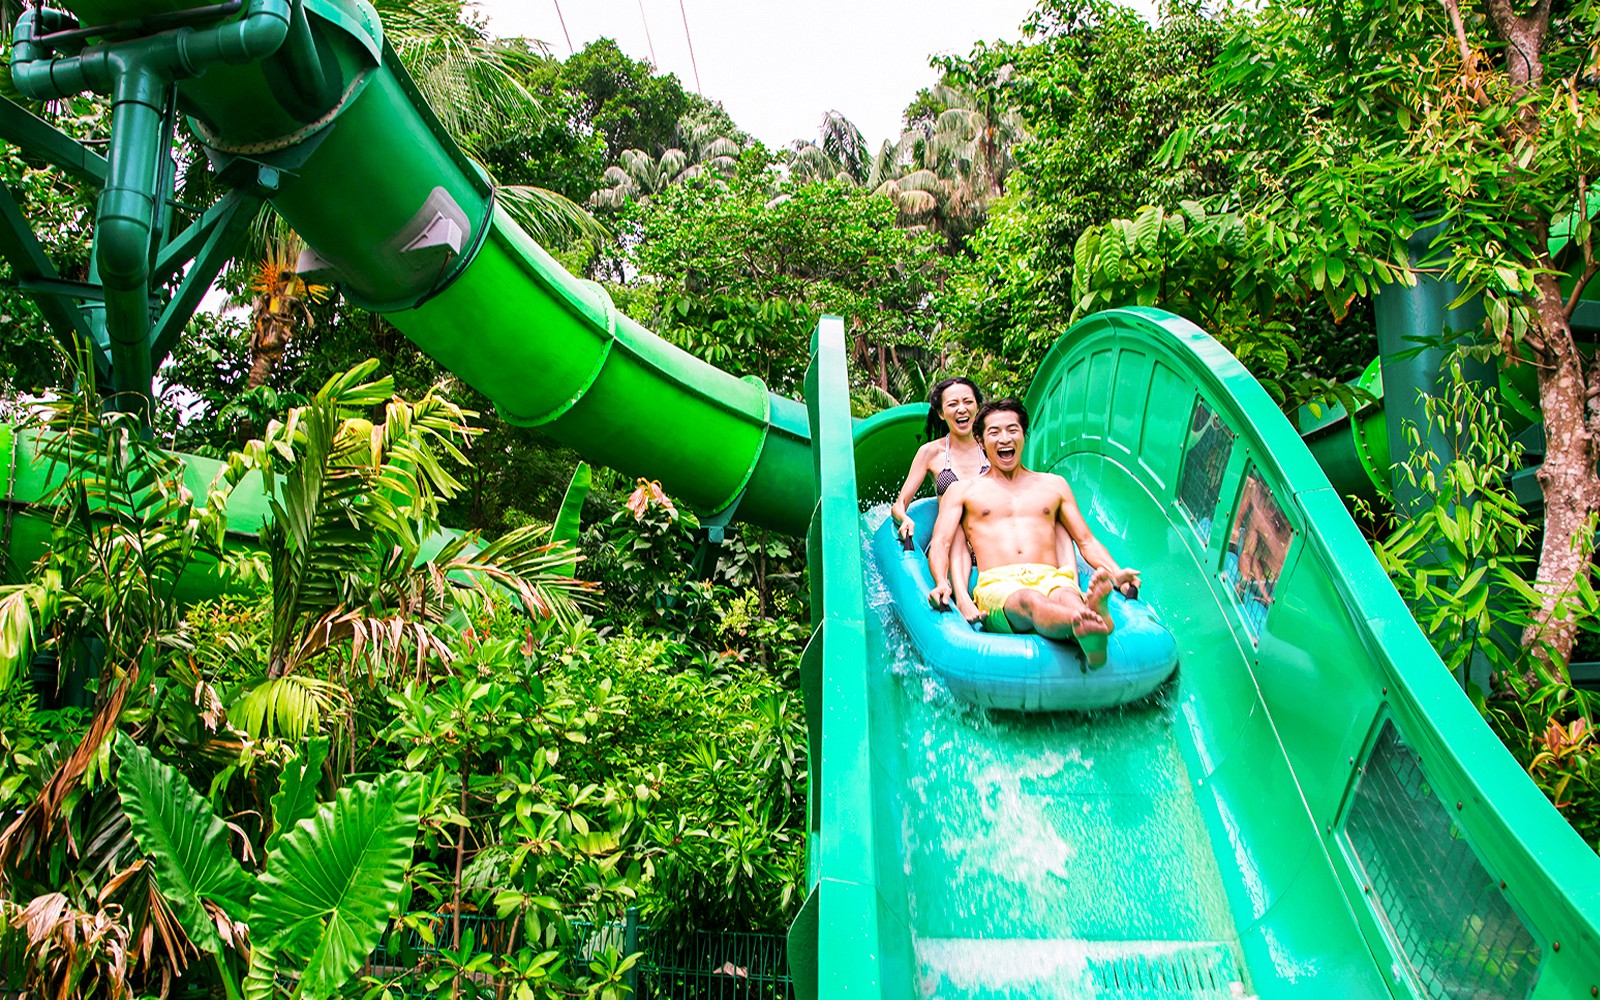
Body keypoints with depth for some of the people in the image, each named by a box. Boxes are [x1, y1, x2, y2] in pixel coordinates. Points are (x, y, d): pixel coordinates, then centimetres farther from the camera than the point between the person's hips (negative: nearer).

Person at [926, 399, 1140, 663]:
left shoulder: (1054, 485, 28)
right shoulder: (963, 490, 21)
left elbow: (1087, 541, 25)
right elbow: (940, 543, 9)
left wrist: (1116, 573, 4)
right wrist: (941, 583, -14)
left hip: (1051, 579, 3)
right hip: (997, 583, -2)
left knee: (1068, 600, -38)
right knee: (1030, 602, -41)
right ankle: (1087, 626, -73)